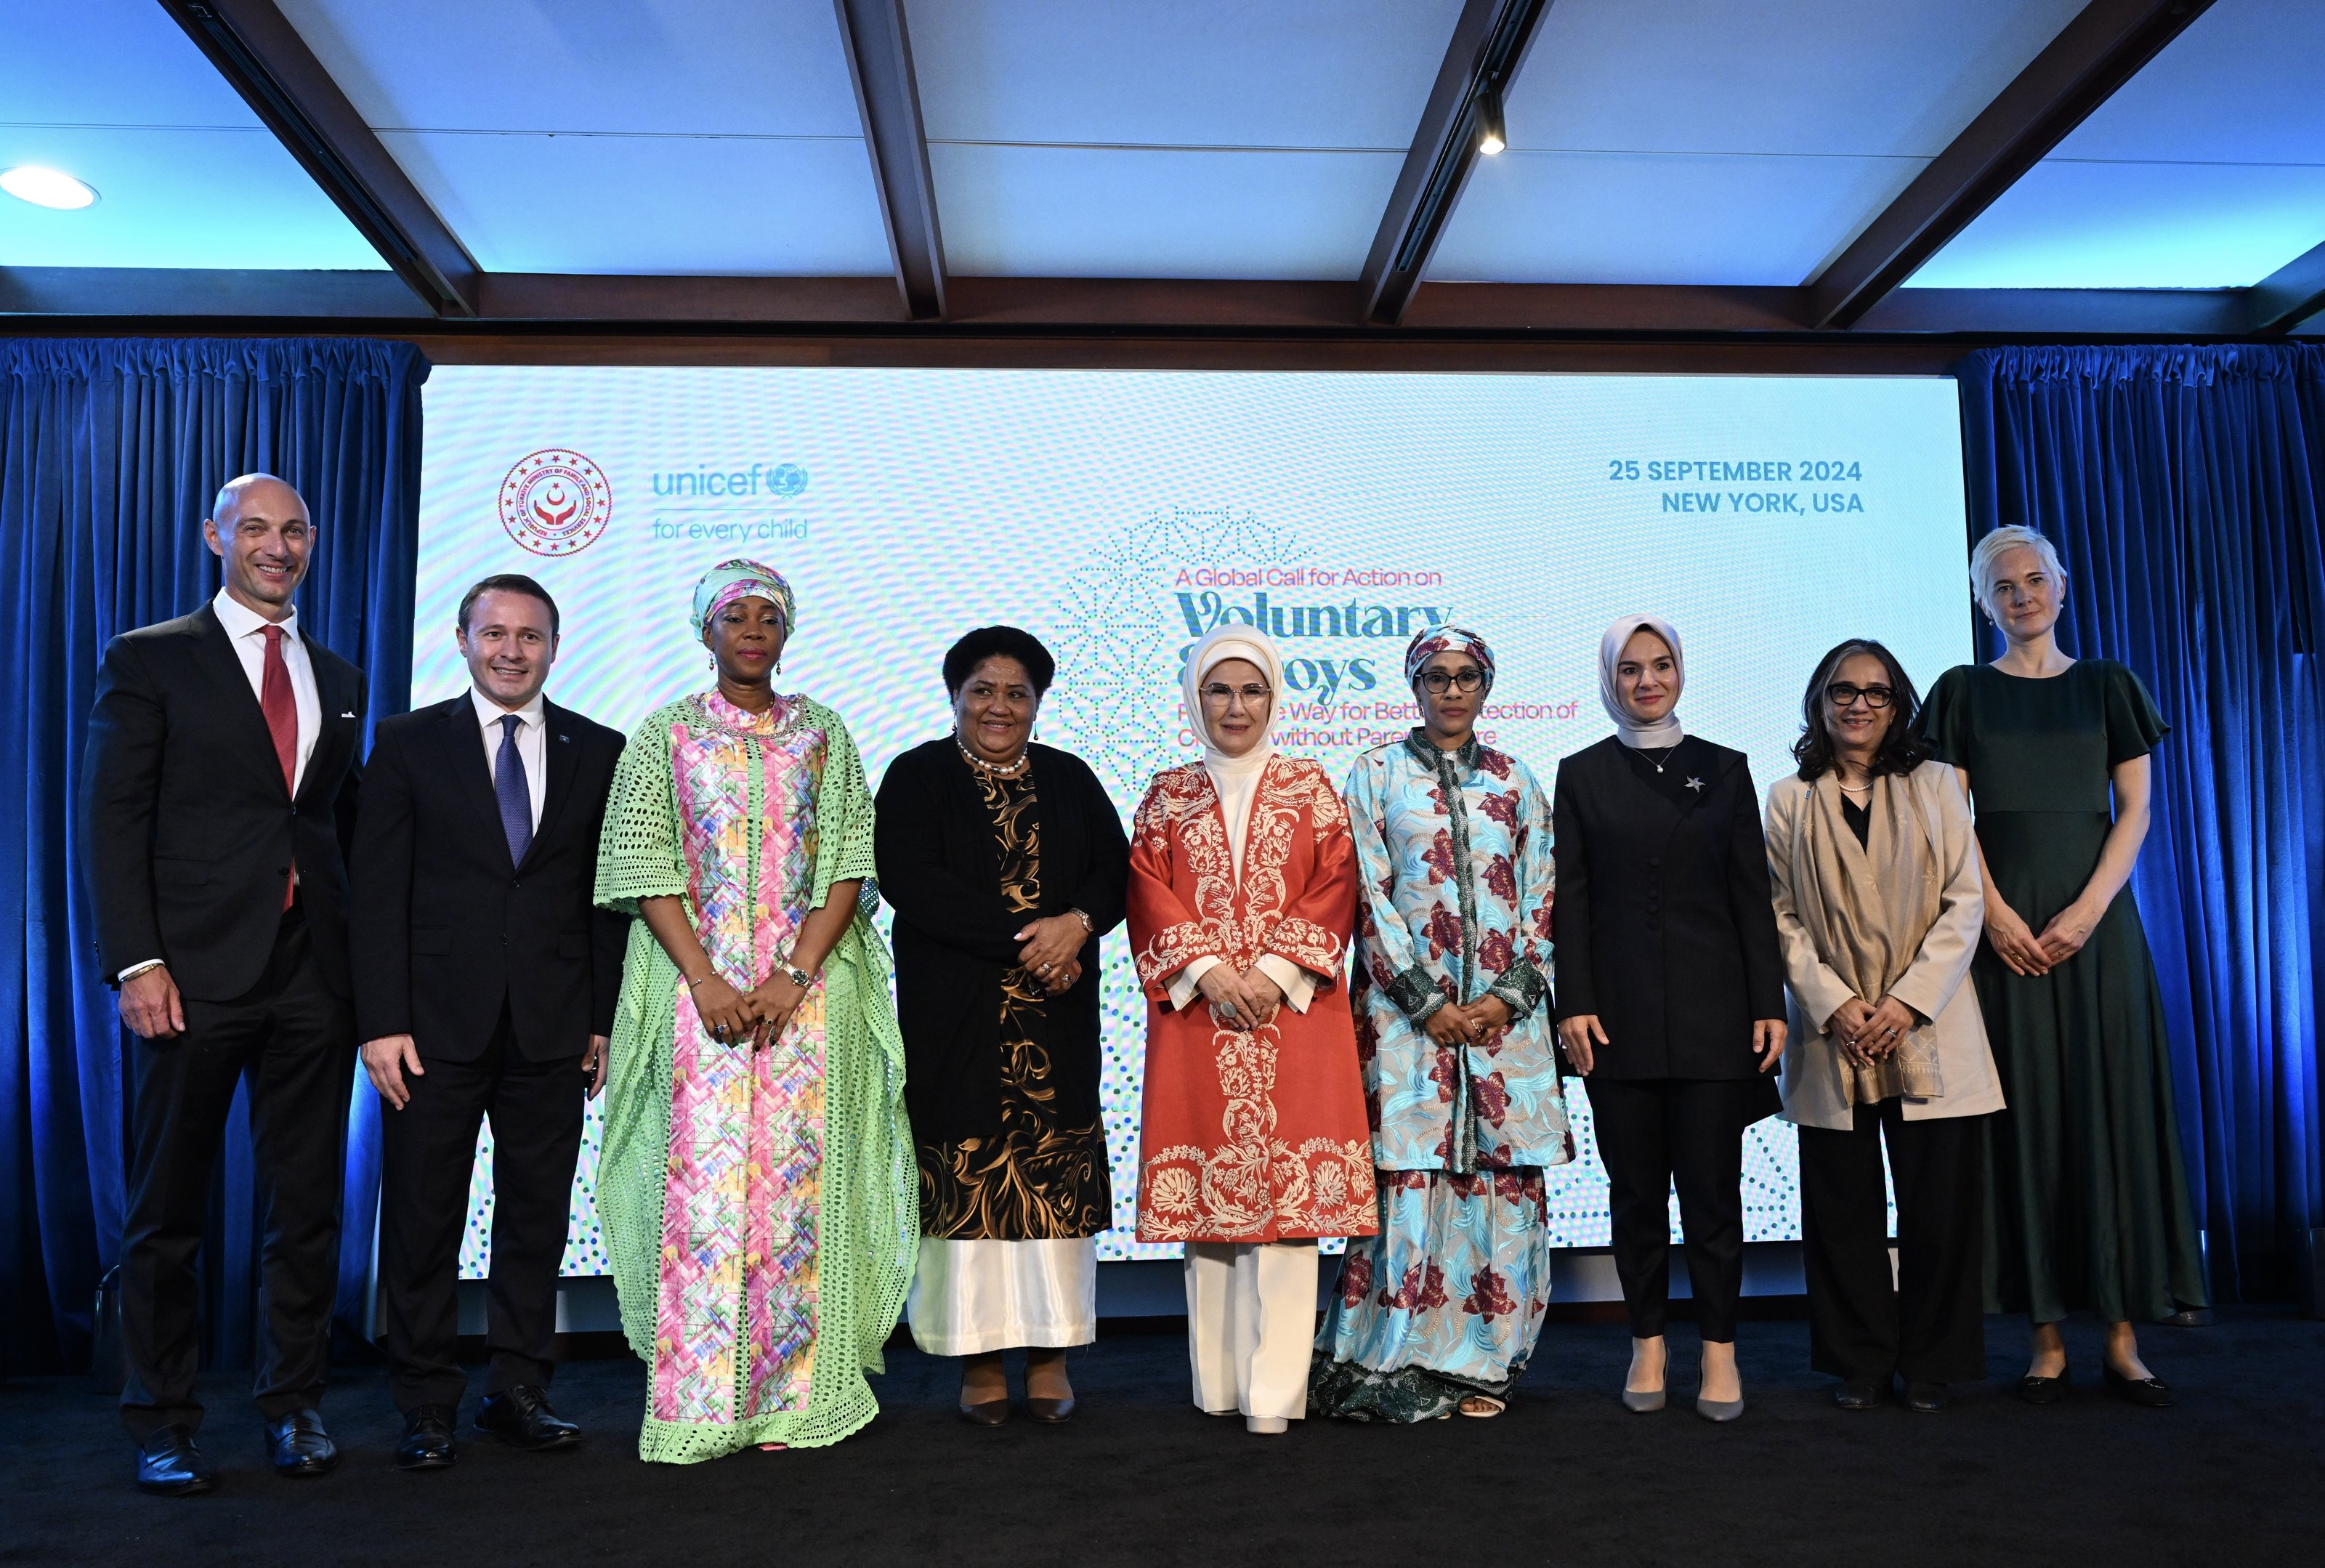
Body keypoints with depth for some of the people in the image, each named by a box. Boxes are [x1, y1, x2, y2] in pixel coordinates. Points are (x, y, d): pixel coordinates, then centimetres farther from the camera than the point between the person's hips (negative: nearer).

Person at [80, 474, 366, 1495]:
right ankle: (162, 1425, 21)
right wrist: (138, 962, -13)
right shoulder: (150, 660, 3)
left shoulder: (339, 680, 15)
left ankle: (295, 1405, 22)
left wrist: (364, 962, 7)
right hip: (196, 973, -3)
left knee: (307, 1206, 9)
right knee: (168, 1210, 7)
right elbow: (112, 819, -3)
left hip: (314, 977, 4)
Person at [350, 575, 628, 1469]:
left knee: (537, 1216, 8)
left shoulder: (600, 752, 8)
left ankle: (518, 1392, 21)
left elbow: (612, 893, 7)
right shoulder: (408, 744, 4)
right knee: (423, 1218, 5)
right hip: (436, 1023, -1)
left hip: (553, 1026, 1)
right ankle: (426, 1406, 18)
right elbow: (377, 892, 0)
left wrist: (605, 1017, 1)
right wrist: (381, 1021, -8)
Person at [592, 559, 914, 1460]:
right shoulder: (667, 734, 8)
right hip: (698, 979, -1)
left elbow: (847, 865, 3)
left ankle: (791, 1394, 9)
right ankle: (698, 1402, 6)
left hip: (807, 986, 1)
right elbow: (647, 868, 1)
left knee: (797, 1177, -1)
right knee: (701, 1175, -4)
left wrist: (794, 975, -9)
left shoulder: (822, 734, 10)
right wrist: (705, 979, -11)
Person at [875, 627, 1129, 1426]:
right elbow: (910, 880, -10)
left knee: (1054, 1172, 2)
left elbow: (1116, 872, 7)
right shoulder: (916, 777, 4)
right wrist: (1026, 934, -15)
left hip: (1058, 1014, 2)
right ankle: (978, 1356, 9)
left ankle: (1051, 1353, 11)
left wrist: (1076, 924, -16)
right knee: (967, 1172, -2)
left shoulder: (1071, 779, 14)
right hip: (954, 1015, -2)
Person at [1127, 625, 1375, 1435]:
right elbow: (1150, 894, 4)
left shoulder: (1311, 789, 10)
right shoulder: (1167, 796, 13)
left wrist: (1276, 971, -11)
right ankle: (1219, 1382, 13)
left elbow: (1335, 890, 2)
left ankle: (1274, 1390, -1)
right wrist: (1208, 971, -10)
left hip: (1293, 1011, -1)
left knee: (1288, 1186, -6)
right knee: (1208, 1185, 2)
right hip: (1196, 1013, 1)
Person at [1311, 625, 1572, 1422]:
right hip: (1406, 1006, -2)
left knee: (1501, 1177, 1)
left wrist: (1511, 996, -6)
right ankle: (1399, 1367, 5)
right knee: (1409, 1175, -6)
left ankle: (1482, 1363, 12)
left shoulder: (1516, 782, 13)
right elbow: (1369, 895, -2)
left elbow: (1542, 899, 9)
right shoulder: (1376, 772, 6)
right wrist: (1429, 1002, -9)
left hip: (1504, 1010, 3)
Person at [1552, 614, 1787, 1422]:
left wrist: (1769, 1005, -1)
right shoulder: (1583, 774, 7)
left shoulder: (1724, 769, 8)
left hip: (1710, 1007, 0)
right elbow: (1572, 900, 3)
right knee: (1636, 1187, 6)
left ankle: (1720, 1350, 12)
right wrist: (1574, 1004, -6)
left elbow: (1752, 896, 5)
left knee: (1711, 1184, 0)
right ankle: (1647, 1343, 18)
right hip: (1621, 1011, 0)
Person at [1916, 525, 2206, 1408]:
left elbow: (2135, 811, 3)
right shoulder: (1964, 693, 8)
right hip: (2005, 924, -1)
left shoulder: (2106, 687, 11)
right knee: (2026, 1114, -1)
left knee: (2112, 1107, -1)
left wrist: (2088, 909, -11)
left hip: (2096, 920, 1)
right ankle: (2048, 1339, 5)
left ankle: (2123, 1336, 6)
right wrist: (1998, 916, -12)